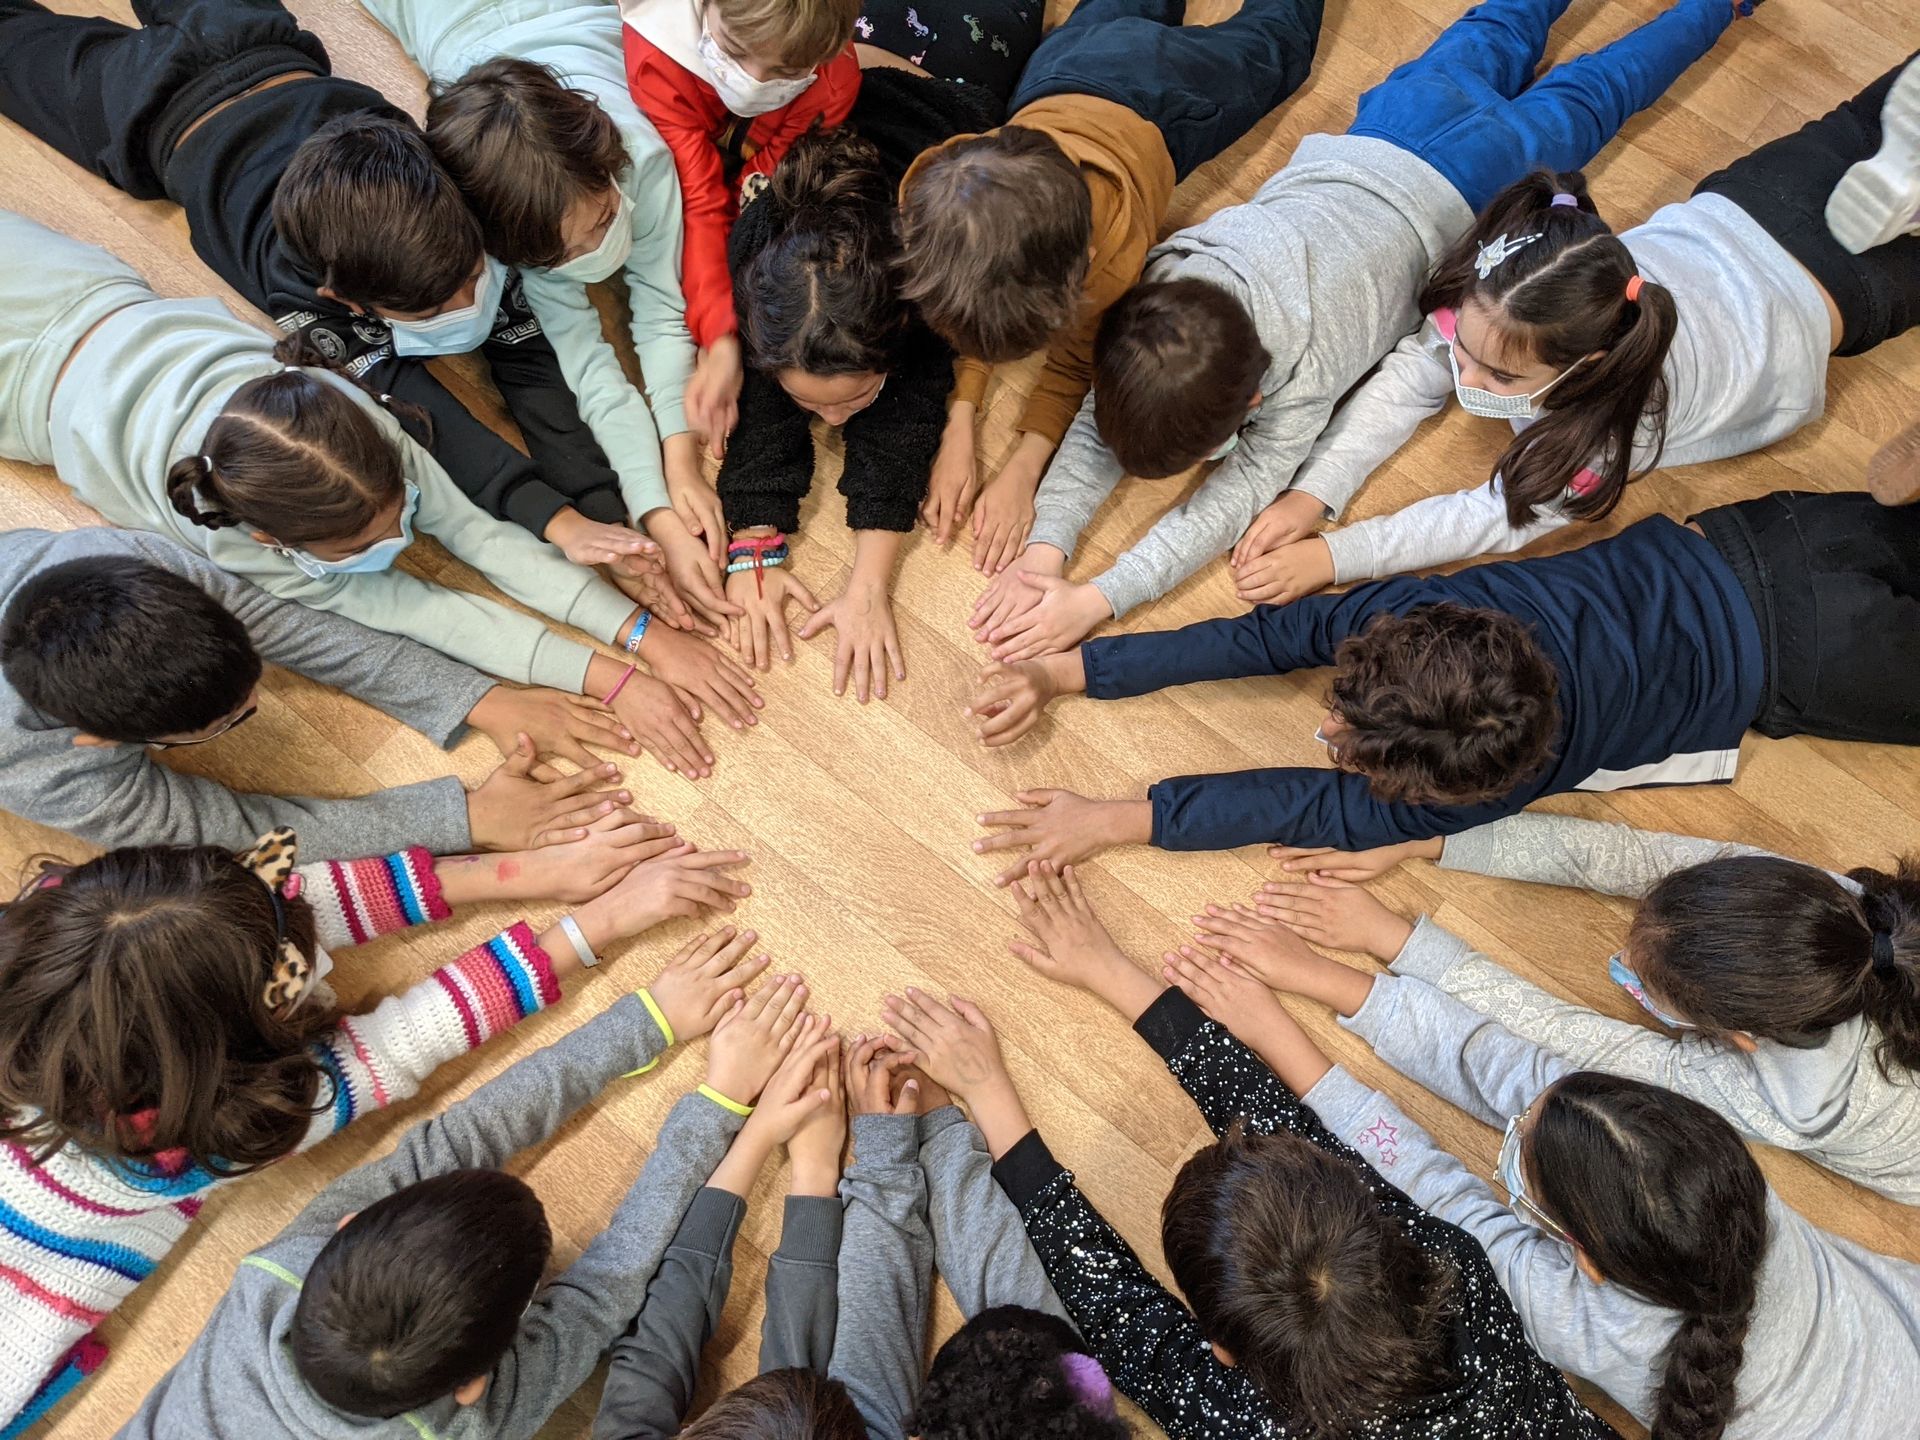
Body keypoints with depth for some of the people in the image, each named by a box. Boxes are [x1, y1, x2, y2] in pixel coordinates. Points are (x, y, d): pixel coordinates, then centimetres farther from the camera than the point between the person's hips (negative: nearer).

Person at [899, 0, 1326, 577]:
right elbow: (960, 313, -24)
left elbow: (1076, 362, -32)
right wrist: (958, 432, -39)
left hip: (1156, 111, -2)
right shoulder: (932, 196, -43)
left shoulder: (1114, 256, -51)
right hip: (1058, 81, 3)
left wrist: (1022, 470, -46)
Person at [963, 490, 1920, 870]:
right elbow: (1271, 635, -25)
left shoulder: (1484, 791, -38)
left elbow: (1310, 806, -34)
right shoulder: (1429, 611, -29)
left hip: (1800, 658, -4)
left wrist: (1112, 821, -37)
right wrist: (1061, 674, -28)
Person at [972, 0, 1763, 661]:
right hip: (1365, 141, 3)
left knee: (1582, 96, 27)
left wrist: (1098, 600, -54)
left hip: (1456, 187, -3)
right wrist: (1043, 550, -45)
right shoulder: (1169, 276, -35)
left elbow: (1238, 501, -45)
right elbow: (1096, 424, -32)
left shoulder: (1307, 367, -47)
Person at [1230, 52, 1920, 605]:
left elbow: (1498, 514, -47)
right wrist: (1312, 491, -46)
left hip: (1824, 289, -3)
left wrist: (1331, 557, -54)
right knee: (1849, 130, 35)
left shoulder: (1619, 420, -52)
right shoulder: (1490, 297, -42)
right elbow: (1411, 373, -31)